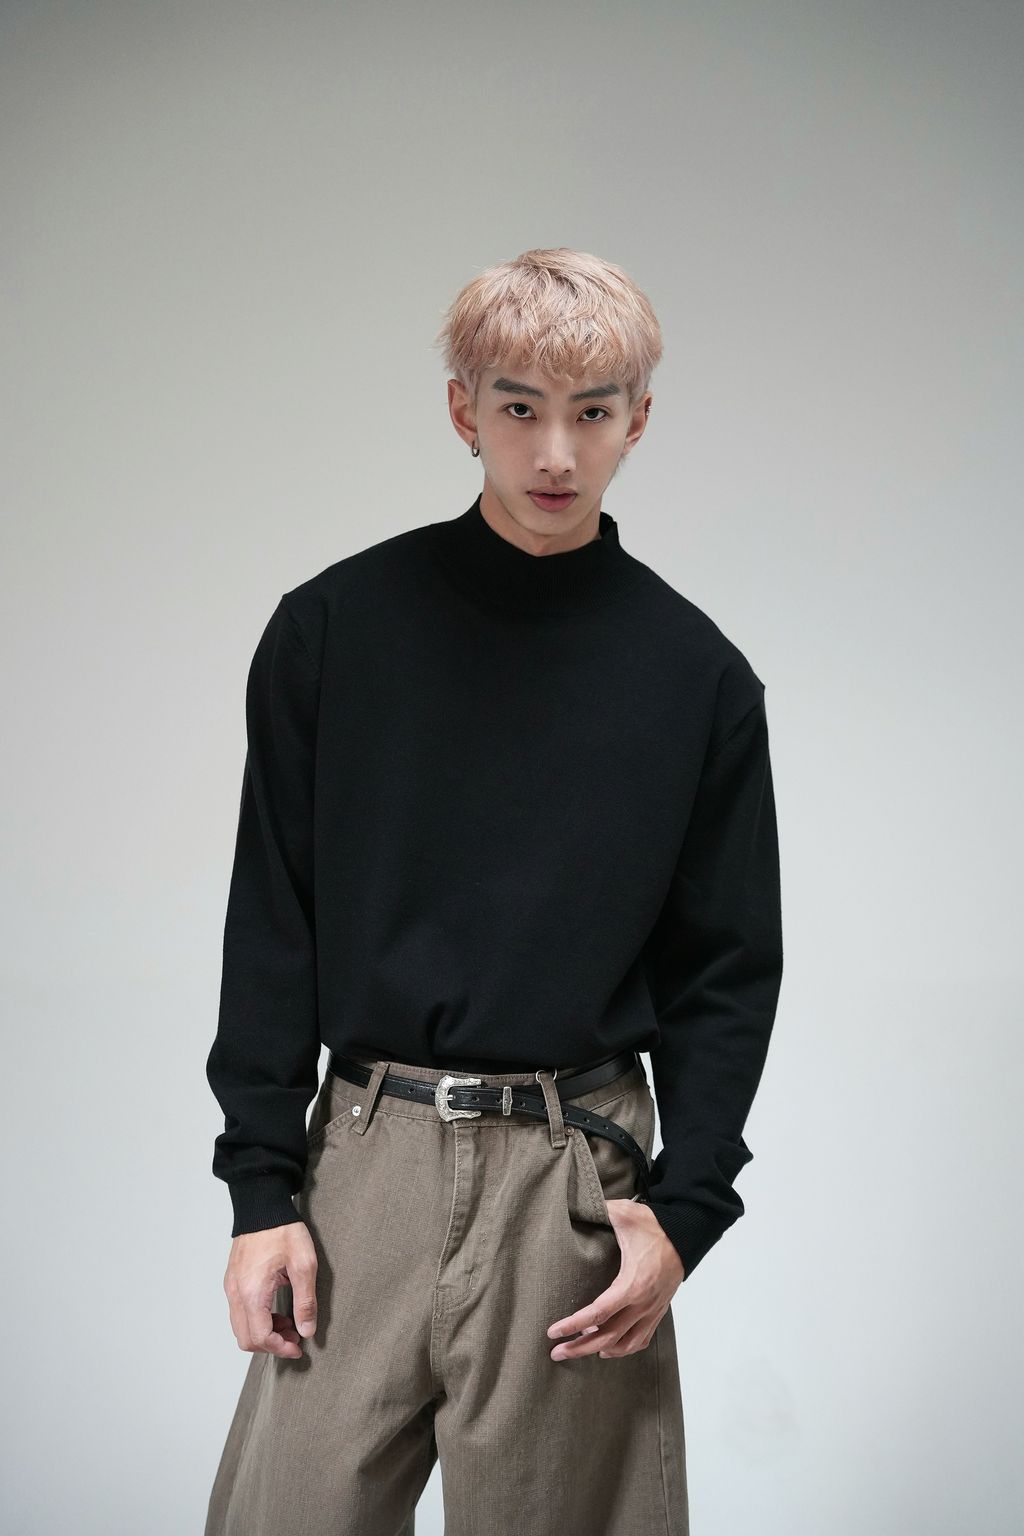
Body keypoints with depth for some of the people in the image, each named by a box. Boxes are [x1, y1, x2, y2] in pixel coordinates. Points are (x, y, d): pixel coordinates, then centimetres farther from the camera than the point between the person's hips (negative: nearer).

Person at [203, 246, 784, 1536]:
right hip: (366, 1153, 0)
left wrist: (686, 1210, -4)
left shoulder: (696, 675, 4)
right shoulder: (335, 628, 3)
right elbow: (270, 931, 4)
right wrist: (262, 1186, -2)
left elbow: (729, 970, 7)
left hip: (579, 1176, 0)